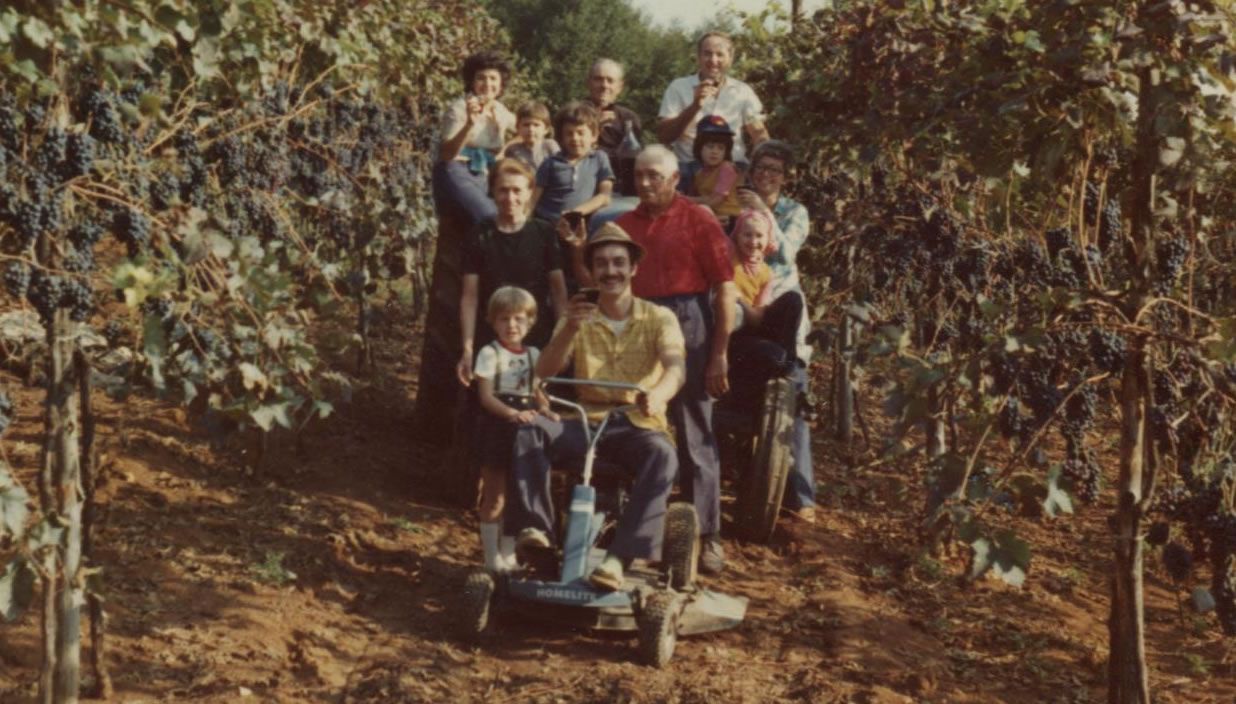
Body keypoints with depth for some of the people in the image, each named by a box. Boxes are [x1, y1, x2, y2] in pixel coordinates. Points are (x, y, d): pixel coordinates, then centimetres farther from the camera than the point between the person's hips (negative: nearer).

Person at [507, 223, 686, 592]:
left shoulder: (659, 319, 3)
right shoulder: (578, 319, 10)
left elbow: (675, 368, -16)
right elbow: (545, 370, -6)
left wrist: (657, 394, -41)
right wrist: (570, 329, -25)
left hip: (639, 425, -2)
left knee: (662, 455, -37)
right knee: (530, 428, -26)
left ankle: (619, 557, -42)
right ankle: (535, 528, -28)